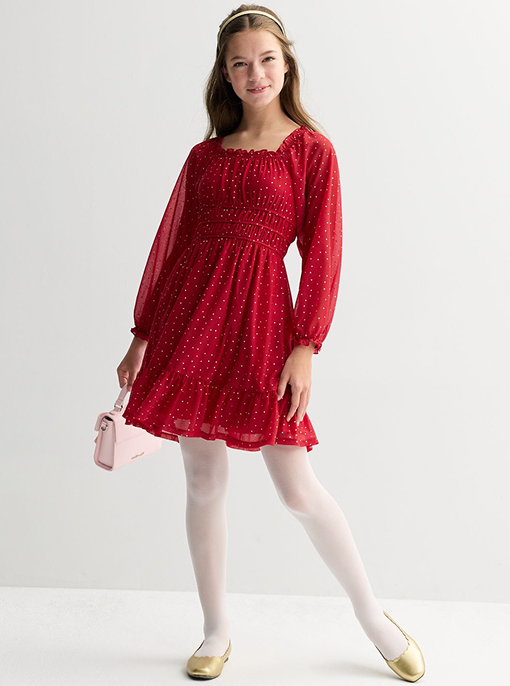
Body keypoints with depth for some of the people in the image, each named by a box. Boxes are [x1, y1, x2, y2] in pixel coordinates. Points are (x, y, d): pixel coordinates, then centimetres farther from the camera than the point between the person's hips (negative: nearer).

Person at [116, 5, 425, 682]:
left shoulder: (312, 150, 4)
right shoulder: (204, 156, 14)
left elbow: (322, 254, -2)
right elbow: (169, 245, 15)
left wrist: (306, 346, -11)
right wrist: (142, 336, 13)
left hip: (260, 319, -4)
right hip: (190, 318, 4)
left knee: (296, 486, -3)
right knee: (203, 480, 7)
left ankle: (375, 618, 19)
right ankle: (217, 632, 24)